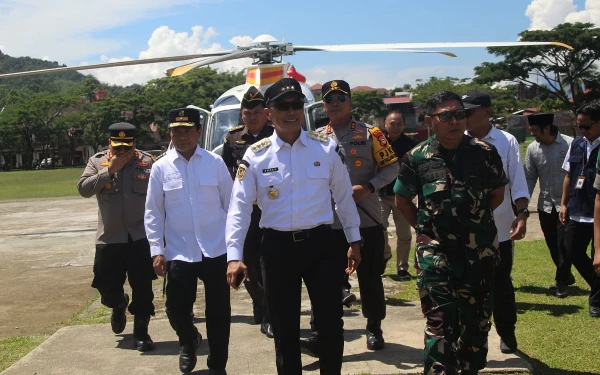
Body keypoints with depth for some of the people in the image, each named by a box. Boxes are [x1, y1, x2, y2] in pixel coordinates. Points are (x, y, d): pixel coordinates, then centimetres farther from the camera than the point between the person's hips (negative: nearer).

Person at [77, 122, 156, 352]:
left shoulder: (147, 162, -1)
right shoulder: (97, 161, 3)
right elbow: (83, 189, -10)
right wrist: (109, 170, -16)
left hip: (141, 236, -2)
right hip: (109, 237, 2)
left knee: (143, 288, -1)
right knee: (107, 287, 10)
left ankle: (141, 331, 13)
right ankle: (119, 305, 44)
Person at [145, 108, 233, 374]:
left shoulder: (215, 162, 1)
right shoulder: (161, 167, 1)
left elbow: (230, 204, 5)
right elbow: (153, 212, 4)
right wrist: (157, 250, -2)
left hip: (216, 251, 0)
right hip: (178, 253, 1)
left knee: (218, 312, 6)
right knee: (176, 309, 6)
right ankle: (188, 341, 42)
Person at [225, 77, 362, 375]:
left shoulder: (326, 148, -1)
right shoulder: (255, 155, -3)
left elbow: (344, 196, 8)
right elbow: (239, 207, -6)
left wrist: (353, 241, 9)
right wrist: (234, 256, -14)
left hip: (320, 242, 0)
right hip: (277, 246, 0)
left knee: (331, 322, 7)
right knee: (284, 328, 11)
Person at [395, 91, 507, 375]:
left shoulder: (485, 153, -2)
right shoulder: (417, 158, -3)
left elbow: (497, 194, 12)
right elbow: (402, 200, 9)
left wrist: (472, 219, 7)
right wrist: (425, 228, 4)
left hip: (481, 253, 2)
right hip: (435, 254, -2)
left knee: (476, 320, 15)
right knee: (440, 322, -8)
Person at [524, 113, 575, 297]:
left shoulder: (570, 145, -13)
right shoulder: (532, 148, -1)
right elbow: (530, 177, 4)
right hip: (545, 205, 4)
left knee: (563, 244, -3)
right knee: (553, 245, 11)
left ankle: (561, 281, 13)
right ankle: (566, 276, 30)